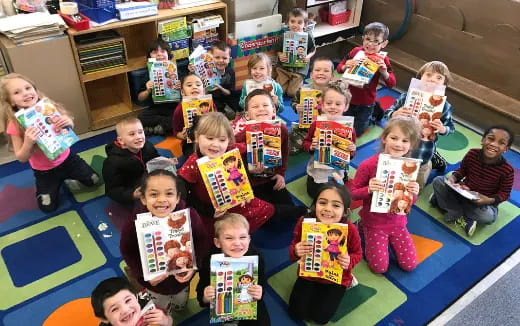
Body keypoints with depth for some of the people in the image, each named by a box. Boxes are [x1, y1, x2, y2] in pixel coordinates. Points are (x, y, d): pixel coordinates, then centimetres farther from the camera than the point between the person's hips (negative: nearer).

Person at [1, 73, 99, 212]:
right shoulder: (15, 125, -22)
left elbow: (70, 127, -2)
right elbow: (21, 158, -19)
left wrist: (68, 122, -28)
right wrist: (28, 142, -39)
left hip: (66, 158, 2)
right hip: (44, 171, -2)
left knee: (94, 181, 2)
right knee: (48, 207, -3)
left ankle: (66, 179, 27)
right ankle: (41, 187, 27)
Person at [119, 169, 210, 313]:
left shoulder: (190, 215, -28)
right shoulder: (134, 224, -29)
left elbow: (202, 242, -14)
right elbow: (128, 253, -15)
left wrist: (193, 265, -26)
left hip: (182, 278, 1)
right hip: (154, 282, -1)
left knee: (180, 307, 32)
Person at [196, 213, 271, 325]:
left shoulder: (256, 256, -25)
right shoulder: (210, 261, -27)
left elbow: (262, 284, -12)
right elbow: (200, 295, -19)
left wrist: (260, 294, -32)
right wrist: (205, 298, -39)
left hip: (250, 304, 1)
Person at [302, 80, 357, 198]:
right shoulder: (316, 124, -17)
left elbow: (350, 156, -7)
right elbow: (305, 143, -5)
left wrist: (352, 151, -30)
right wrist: (311, 147, -27)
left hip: (336, 174, -1)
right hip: (316, 172, 1)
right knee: (313, 195, 22)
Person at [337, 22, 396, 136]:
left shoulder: (382, 60, -16)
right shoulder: (356, 51, -12)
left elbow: (391, 84, -17)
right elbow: (339, 68, -4)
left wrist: (384, 72, -36)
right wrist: (345, 67, -27)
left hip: (366, 103, -2)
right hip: (348, 98, 3)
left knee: (356, 132, 12)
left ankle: (373, 113, 36)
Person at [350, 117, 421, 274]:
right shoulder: (368, 165, -22)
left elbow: (411, 202, 0)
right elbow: (353, 194, -12)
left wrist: (414, 193, -24)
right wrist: (369, 189, -32)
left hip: (397, 222, 3)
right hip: (374, 223, -3)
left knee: (410, 265, 6)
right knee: (380, 267, 0)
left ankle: (390, 239, 31)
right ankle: (363, 233, 24)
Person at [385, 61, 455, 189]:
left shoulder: (445, 106, -14)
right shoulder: (406, 97, -15)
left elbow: (451, 128, -3)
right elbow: (388, 113, -6)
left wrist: (442, 129, -25)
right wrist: (395, 114, -28)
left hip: (422, 156, 0)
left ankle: (428, 165, 50)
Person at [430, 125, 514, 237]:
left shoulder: (507, 170, -21)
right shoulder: (472, 154, -15)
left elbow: (504, 193, -10)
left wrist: (490, 200, -28)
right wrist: (453, 177, -18)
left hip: (483, 202, -3)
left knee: (488, 217, -34)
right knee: (438, 181, -17)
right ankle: (461, 218, -17)